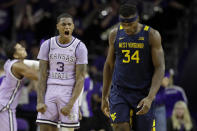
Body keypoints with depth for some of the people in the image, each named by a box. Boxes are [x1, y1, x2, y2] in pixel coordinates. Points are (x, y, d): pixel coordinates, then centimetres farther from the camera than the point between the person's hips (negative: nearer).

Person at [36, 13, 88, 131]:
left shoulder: (80, 47, -5)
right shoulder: (47, 45, 3)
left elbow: (80, 79, -7)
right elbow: (42, 76, 3)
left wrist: (70, 105, -16)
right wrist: (40, 101, -7)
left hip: (69, 93, -2)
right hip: (50, 91, 3)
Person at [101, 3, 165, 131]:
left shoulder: (152, 35, -7)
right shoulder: (115, 34, 2)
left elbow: (160, 68, -11)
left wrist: (150, 98, -23)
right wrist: (104, 96, 14)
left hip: (143, 94, -1)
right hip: (119, 92, 1)